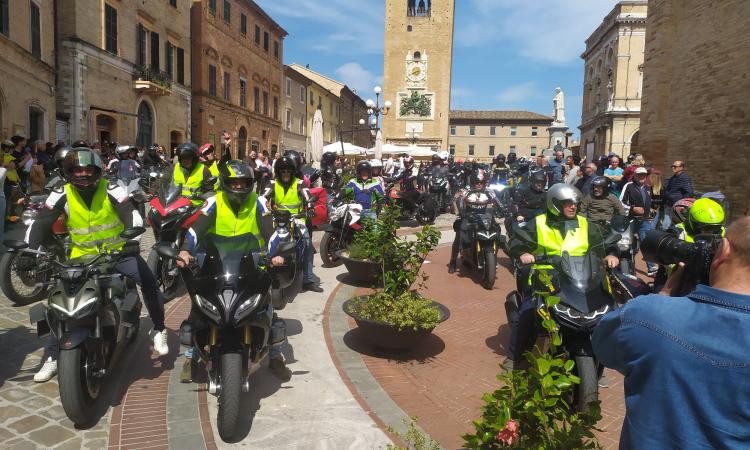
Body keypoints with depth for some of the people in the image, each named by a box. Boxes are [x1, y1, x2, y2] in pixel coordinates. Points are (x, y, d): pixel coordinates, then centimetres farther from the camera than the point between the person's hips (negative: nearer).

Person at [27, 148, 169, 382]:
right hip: (82, 256, 2)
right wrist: (29, 249, -22)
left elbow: (132, 215, -21)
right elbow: (40, 223, -7)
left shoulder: (111, 190, -11)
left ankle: (159, 330, 0)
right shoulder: (62, 195, -5)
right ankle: (52, 356, 11)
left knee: (148, 281, -20)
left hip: (118, 251, -2)